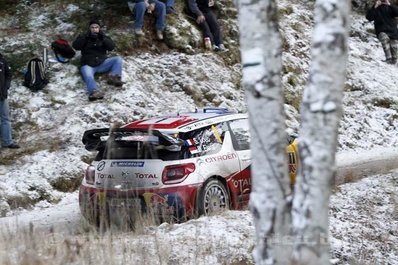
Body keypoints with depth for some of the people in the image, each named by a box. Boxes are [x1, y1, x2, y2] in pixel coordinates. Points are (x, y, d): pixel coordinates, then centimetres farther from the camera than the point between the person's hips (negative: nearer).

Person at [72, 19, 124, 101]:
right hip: (88, 65, -3)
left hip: (102, 63, 3)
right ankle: (94, 92, -64)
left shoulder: (103, 37, 16)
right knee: (88, 77, -35)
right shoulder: (84, 36, 13)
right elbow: (75, 46, -5)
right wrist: (85, 37, -16)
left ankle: (114, 77, -36)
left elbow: (111, 47, -1)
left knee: (118, 59, -16)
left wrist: (103, 38, -14)